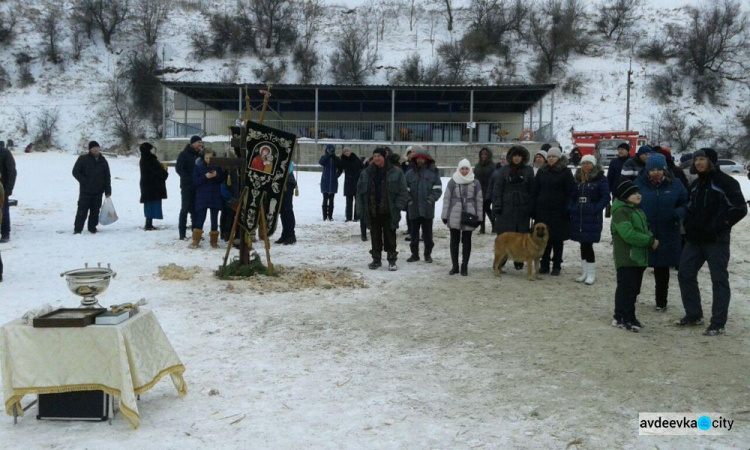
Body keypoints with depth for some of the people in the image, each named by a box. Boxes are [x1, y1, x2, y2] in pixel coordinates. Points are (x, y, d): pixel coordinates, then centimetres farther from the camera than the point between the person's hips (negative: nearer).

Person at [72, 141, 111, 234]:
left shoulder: (103, 161, 10)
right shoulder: (83, 159, 0)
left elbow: (107, 177, 12)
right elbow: (75, 172, 1)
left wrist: (108, 191, 7)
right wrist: (84, 181, -10)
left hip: (98, 191, 3)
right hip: (85, 191, -3)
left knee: (95, 211, 6)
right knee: (82, 210, -5)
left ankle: (92, 227, 18)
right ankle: (77, 229, -2)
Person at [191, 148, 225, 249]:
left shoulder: (217, 166, 2)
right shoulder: (198, 166, -1)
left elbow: (222, 180, 6)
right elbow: (195, 181, -5)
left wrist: (216, 175, -15)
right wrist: (205, 176, -20)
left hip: (215, 196, 2)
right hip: (202, 196, -2)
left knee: (214, 218, 6)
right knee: (201, 218, -3)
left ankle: (214, 240, 15)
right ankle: (196, 240, 2)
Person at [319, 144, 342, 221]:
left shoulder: (337, 159, 5)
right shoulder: (324, 157, 3)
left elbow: (340, 169, 11)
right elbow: (321, 162, -19)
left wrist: (337, 175, -3)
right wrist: (328, 155, -20)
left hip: (333, 182, 1)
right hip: (325, 181, -1)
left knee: (331, 200, 3)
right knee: (325, 199, -2)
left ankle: (330, 216, 8)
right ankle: (325, 216, 0)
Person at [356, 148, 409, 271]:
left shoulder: (396, 173, -5)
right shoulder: (366, 173, 4)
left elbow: (403, 192, -4)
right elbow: (360, 192, 7)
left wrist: (398, 207, -13)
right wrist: (361, 209, 0)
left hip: (389, 212, -3)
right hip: (373, 211, 3)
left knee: (390, 237, 5)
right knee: (375, 237, 11)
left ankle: (392, 260, 14)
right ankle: (376, 259, 21)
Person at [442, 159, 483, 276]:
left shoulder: (476, 183, 3)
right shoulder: (452, 182, 1)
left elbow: (479, 200, 5)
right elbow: (447, 199, 3)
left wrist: (479, 217, 2)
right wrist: (444, 215, 0)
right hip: (454, 216, 0)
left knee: (467, 241, 6)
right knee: (454, 241, 6)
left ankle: (464, 266, 13)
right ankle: (454, 266, 15)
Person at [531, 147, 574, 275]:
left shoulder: (565, 172, -2)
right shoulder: (542, 171, 8)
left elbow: (571, 192, -4)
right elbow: (535, 191, 9)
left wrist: (568, 210, -12)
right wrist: (533, 209, 2)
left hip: (558, 211, -3)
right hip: (543, 210, 3)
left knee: (557, 240, 5)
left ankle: (557, 266, 13)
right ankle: (544, 265, 14)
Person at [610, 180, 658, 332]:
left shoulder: (638, 211, 18)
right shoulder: (621, 211, -15)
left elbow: (644, 230, 23)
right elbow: (629, 234, -24)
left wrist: (652, 239, 1)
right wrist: (650, 241, -18)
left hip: (639, 257, 10)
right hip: (626, 258, -10)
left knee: (634, 289, 13)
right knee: (627, 288, -8)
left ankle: (621, 316, 21)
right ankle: (627, 318, -2)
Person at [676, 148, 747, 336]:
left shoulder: (725, 182, -10)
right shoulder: (696, 184, 13)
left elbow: (740, 209, -12)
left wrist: (719, 226, -16)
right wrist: (688, 224, 6)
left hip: (716, 241, -7)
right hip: (694, 239, 7)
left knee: (719, 279, -1)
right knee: (685, 274, 7)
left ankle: (718, 323, 4)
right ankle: (693, 315, 21)